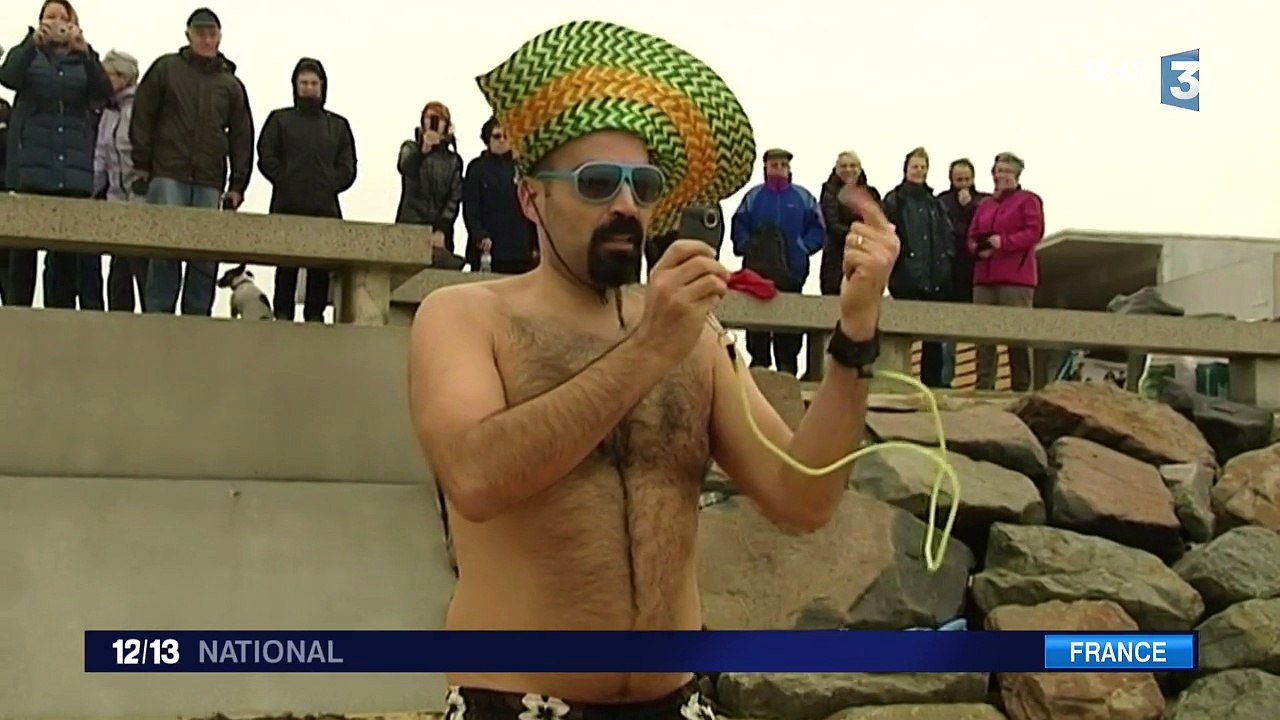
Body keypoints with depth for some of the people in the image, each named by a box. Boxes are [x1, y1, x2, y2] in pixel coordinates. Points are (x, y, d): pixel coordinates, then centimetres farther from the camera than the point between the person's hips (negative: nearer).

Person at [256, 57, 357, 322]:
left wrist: (328, 186, -2)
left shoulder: (338, 125, 18)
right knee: (286, 264, -4)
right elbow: (266, 158, 5)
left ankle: (315, 315, 0)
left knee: (321, 266, -4)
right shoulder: (280, 119, 14)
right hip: (287, 206, -1)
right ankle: (283, 315, -2)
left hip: (326, 208, 1)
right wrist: (287, 182, -5)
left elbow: (348, 169, 12)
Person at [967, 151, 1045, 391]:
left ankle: (1022, 387, -3)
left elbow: (1034, 232, -7)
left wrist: (1003, 242, -17)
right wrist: (978, 248, -4)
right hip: (984, 277, 6)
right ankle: (984, 386, 4)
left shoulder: (1028, 200, 5)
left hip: (1016, 278, -5)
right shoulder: (984, 205, 23)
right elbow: (972, 236, 19)